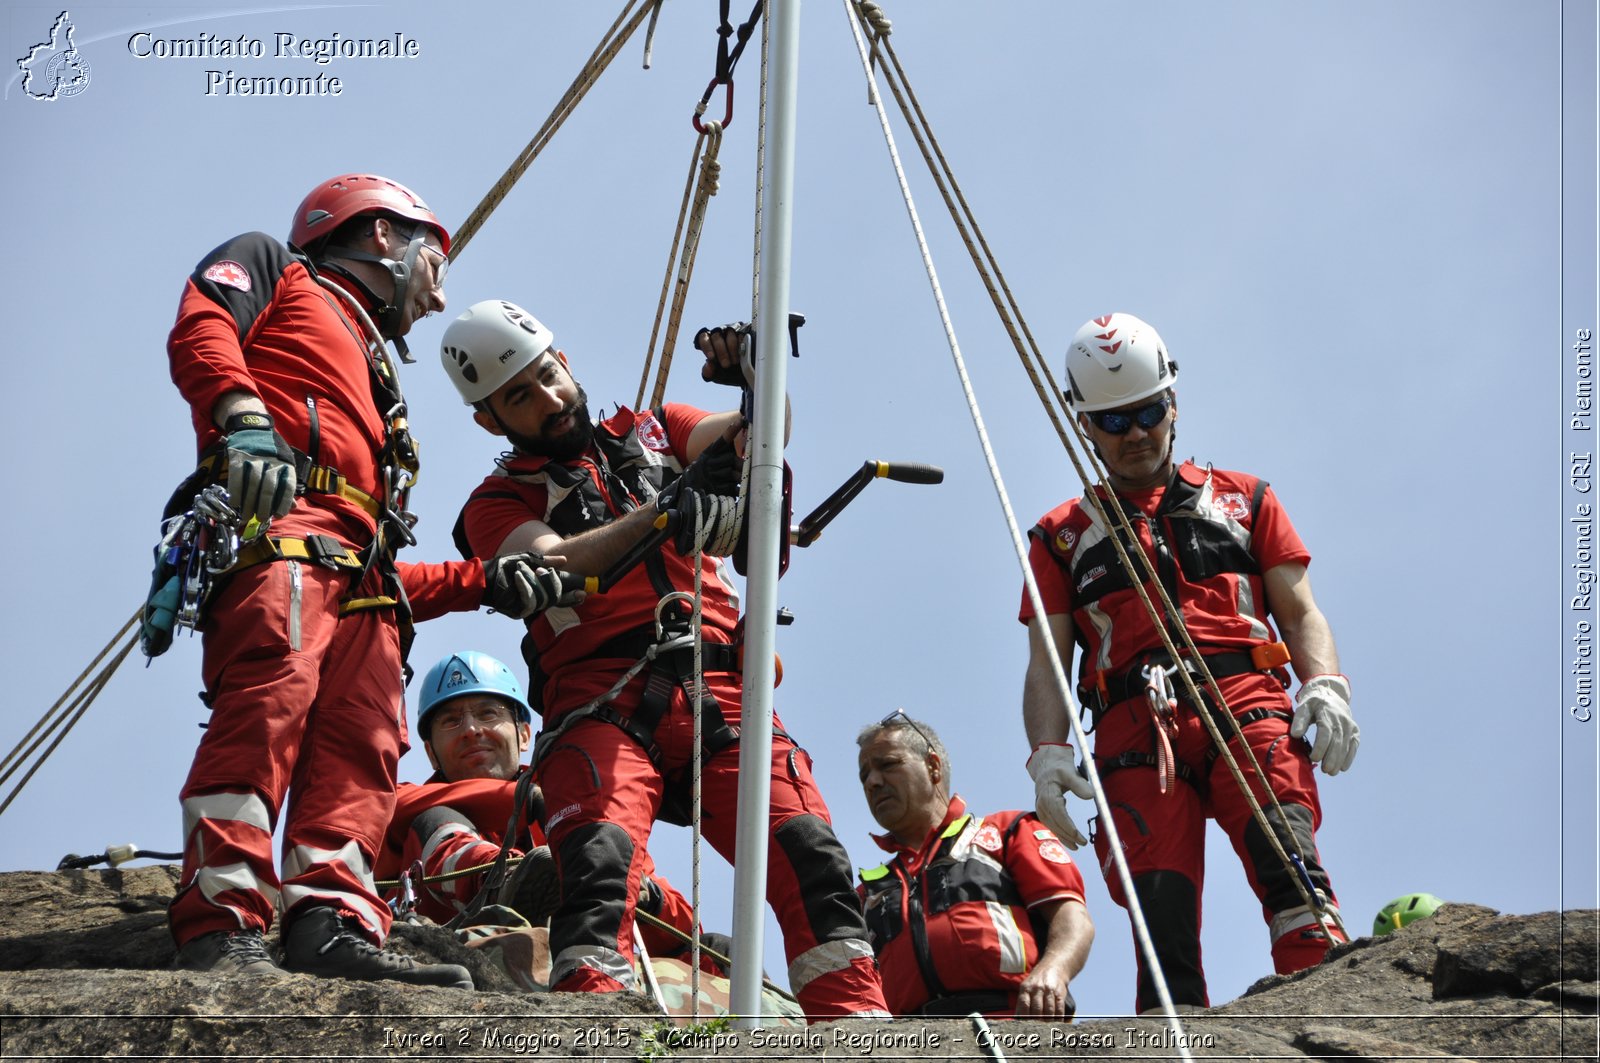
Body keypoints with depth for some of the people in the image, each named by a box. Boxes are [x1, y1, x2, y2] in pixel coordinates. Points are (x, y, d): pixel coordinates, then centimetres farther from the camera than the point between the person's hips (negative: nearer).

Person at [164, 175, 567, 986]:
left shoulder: (372, 393, 42)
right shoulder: (274, 270, 25)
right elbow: (201, 328, -2)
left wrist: (481, 582, 21)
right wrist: (243, 417, -20)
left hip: (359, 574, 8)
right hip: (278, 523, -8)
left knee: (362, 739, -13)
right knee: (269, 702, -27)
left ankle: (330, 928, -27)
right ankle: (219, 927, -37)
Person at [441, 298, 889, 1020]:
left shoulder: (653, 433, 26)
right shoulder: (499, 502, 16)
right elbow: (550, 566, -7)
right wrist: (659, 514, -22)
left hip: (718, 695, 3)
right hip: (603, 704, -2)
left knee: (810, 856, -19)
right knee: (600, 860, -30)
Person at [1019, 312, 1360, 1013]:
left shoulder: (1241, 500, 26)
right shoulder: (1062, 534, 26)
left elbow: (1301, 614, 18)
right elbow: (1046, 663, 16)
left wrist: (1326, 687, -5)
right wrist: (1048, 753, -4)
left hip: (1245, 702, -1)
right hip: (1135, 726, 1)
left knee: (1286, 858, -28)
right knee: (1162, 917, -18)